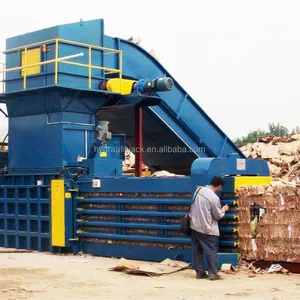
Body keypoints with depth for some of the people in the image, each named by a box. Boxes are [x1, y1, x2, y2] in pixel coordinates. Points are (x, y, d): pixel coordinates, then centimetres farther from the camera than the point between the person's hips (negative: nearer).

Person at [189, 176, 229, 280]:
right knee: (211, 251, 3)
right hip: (206, 229, -7)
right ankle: (213, 273, 6)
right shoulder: (214, 198, -20)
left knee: (197, 250, 11)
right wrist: (224, 209, 12)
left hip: (194, 226, 7)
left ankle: (200, 272, 17)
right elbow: (218, 215, -9)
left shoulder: (199, 190, 1)